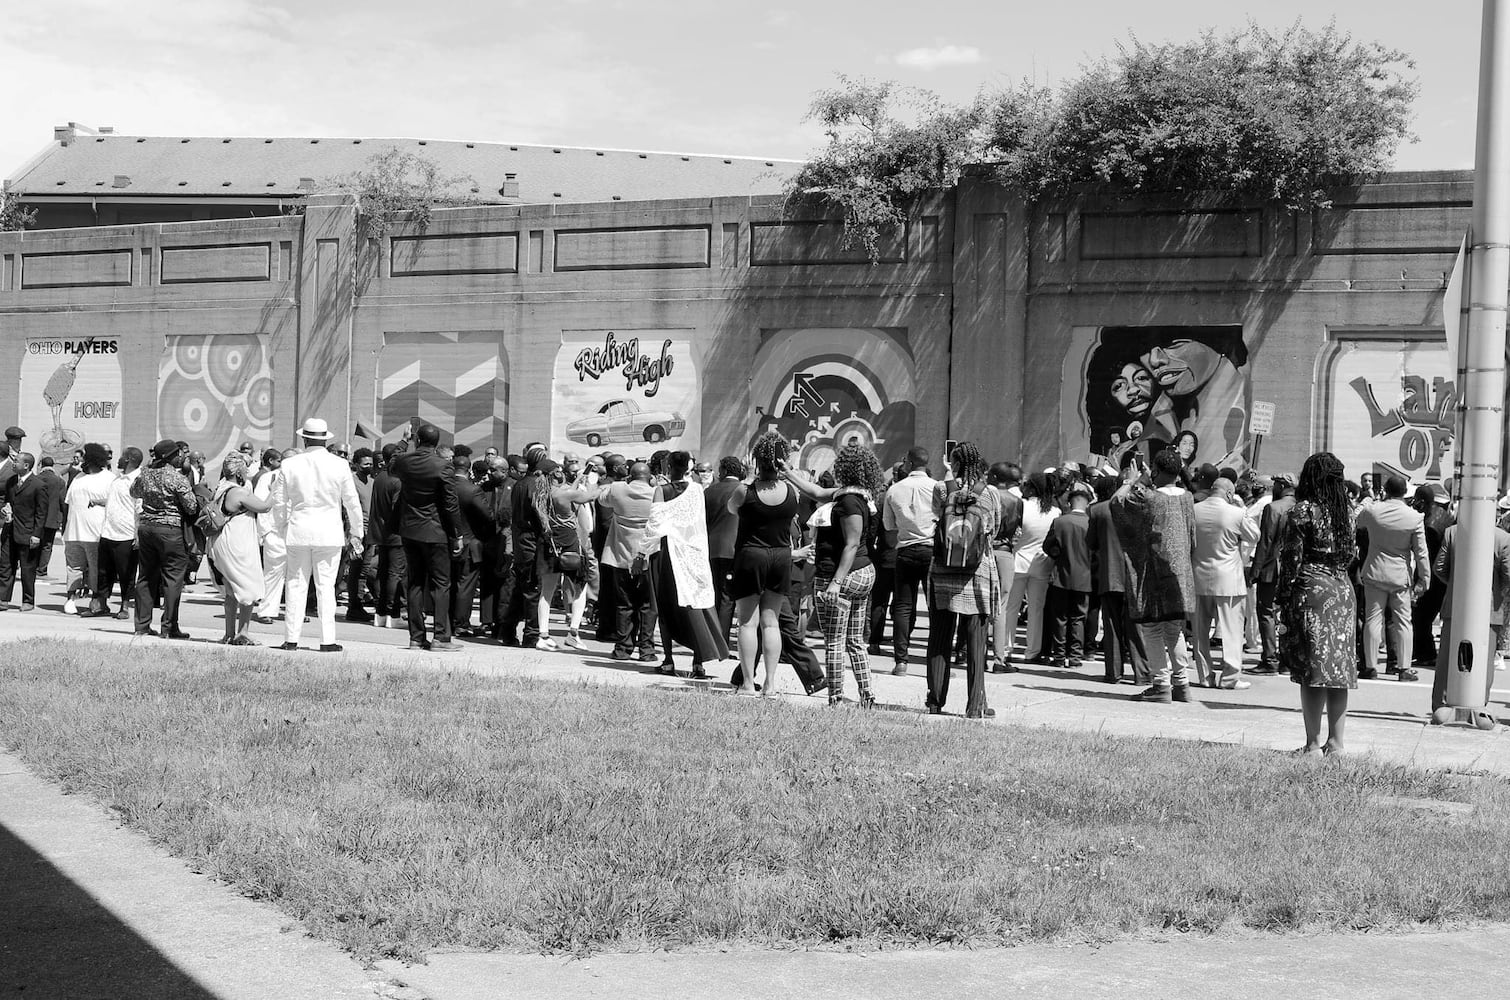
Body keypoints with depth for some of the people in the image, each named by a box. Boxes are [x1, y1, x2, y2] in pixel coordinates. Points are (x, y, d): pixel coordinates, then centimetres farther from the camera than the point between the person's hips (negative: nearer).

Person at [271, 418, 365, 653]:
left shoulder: (289, 465, -1)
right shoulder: (339, 465, -4)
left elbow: (277, 502, 4)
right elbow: (352, 502, 1)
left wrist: (284, 527, 20)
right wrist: (356, 532, 13)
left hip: (298, 530, 1)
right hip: (329, 532, -1)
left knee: (296, 584, 7)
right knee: (326, 585, 2)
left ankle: (291, 638, 9)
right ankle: (327, 640, 1)